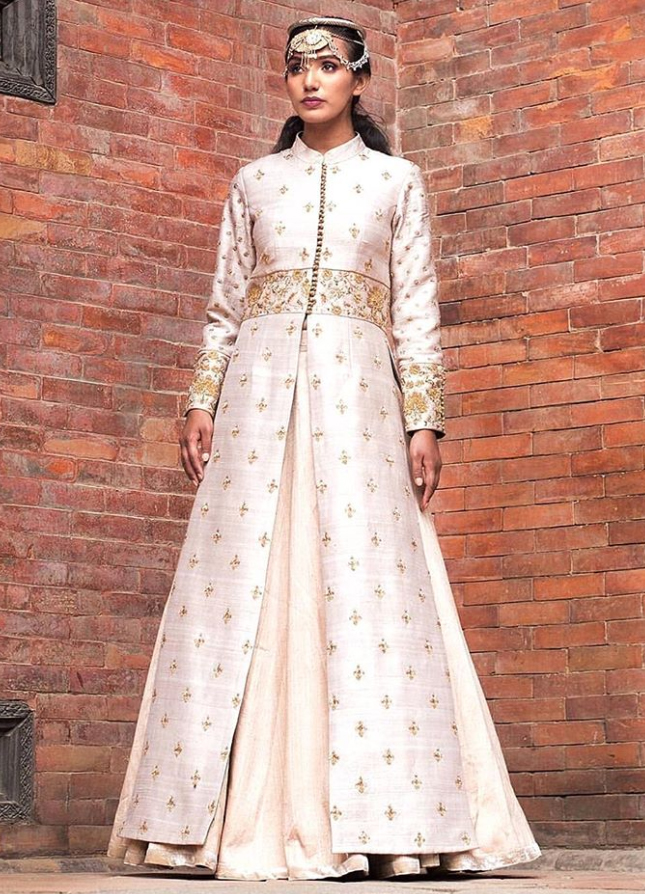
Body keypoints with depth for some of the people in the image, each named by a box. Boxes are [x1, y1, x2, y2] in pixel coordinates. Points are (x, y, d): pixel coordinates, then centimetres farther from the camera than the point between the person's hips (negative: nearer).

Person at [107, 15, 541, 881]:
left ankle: (383, 823, -9)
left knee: (366, 587, -9)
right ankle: (240, 819, -4)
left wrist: (424, 419, -3)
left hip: (356, 388, -2)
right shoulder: (253, 182, 17)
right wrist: (202, 403, 3)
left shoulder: (397, 180, 12)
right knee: (240, 588, -6)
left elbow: (416, 309, 7)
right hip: (260, 386, 2)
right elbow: (224, 305, 15)